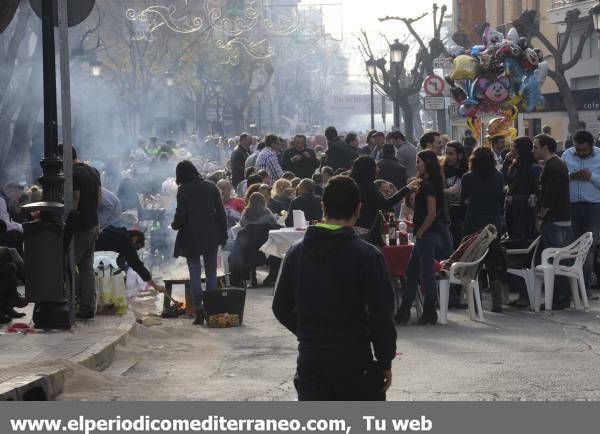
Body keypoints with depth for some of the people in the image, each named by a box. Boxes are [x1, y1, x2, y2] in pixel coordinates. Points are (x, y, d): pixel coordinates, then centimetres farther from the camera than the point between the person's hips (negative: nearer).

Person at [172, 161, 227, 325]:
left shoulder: (183, 190, -9)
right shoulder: (211, 187, 2)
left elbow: (181, 215, -13)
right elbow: (221, 212, 3)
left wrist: (175, 225, 8)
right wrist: (223, 234, 8)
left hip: (191, 238, -3)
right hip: (211, 237, 3)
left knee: (195, 274, 3)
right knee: (211, 273, 11)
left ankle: (199, 309, -4)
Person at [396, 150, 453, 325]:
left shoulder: (428, 185, -15)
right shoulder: (426, 183, 14)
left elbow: (432, 213, -21)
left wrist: (420, 231, -15)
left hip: (428, 234, -10)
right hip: (429, 234, 10)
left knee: (427, 273, -3)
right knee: (412, 271, 11)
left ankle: (429, 313, 4)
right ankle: (404, 312, 14)